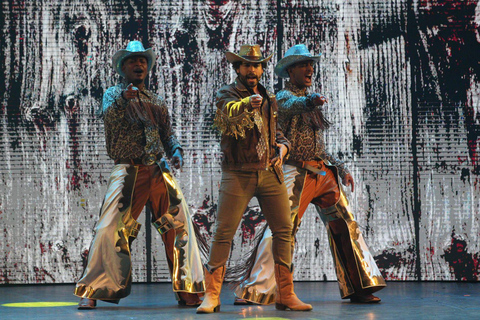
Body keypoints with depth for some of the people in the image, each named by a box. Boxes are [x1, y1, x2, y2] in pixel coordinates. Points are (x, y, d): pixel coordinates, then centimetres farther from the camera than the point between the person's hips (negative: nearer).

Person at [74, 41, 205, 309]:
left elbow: (168, 133, 19)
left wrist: (176, 151, -1)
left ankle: (188, 291, 7)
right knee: (109, 230, -13)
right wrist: (125, 98, -27)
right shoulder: (113, 94, 11)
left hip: (160, 172, 4)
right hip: (128, 172, -3)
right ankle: (91, 291, -3)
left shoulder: (157, 101, 22)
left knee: (180, 226, -3)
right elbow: (110, 117, -9)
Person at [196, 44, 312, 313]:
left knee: (284, 231, 3)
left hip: (270, 173, 5)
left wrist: (282, 146, 6)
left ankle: (286, 296, 11)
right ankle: (212, 296, 1)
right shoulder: (228, 94, -2)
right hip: (238, 174, -5)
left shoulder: (269, 99, 15)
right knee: (223, 233, -7)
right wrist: (248, 104, -48)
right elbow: (230, 112, -26)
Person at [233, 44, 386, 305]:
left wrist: (340, 168, 22)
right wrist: (310, 101, -51)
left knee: (345, 226, 7)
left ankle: (359, 287, 16)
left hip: (323, 172, 8)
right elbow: (291, 106, -29)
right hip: (298, 172, -8)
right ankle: (252, 291, -13)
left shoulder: (309, 101, 23)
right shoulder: (284, 97, -2)